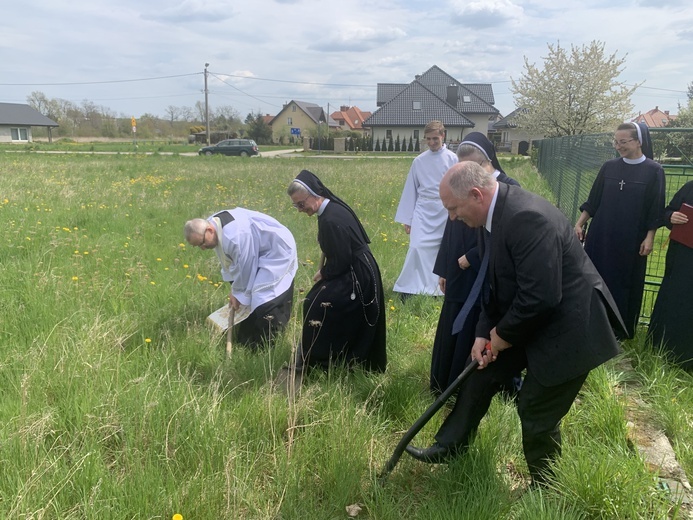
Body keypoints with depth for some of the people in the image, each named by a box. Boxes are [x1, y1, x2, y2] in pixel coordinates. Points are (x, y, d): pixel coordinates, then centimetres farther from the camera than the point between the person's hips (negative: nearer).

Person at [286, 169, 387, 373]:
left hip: (355, 276, -10)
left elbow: (340, 261, -22)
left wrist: (323, 273, -5)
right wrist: (325, 269, 6)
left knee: (316, 305, -5)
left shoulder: (330, 220, -27)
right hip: (359, 272, 10)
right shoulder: (333, 207, 4)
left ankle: (317, 361, 7)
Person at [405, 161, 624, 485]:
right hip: (524, 319, 9)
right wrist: (484, 333, 1)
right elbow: (498, 283, 8)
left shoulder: (527, 218, -31)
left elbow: (540, 297, -32)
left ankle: (543, 489, 31)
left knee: (536, 412, 4)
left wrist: (503, 335, -16)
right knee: (482, 372, 14)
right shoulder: (494, 214, 0)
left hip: (566, 327, -9)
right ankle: (448, 447, 33)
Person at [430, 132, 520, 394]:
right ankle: (446, 388, 31)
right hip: (460, 275, 6)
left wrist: (470, 257, -12)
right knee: (451, 333, 13)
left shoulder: (509, 188, -11)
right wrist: (444, 270, 12)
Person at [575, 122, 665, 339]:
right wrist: (579, 224, 2)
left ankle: (621, 329, 23)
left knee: (624, 283, 8)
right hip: (601, 235, 3)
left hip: (631, 240, -3)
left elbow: (655, 210, -5)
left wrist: (649, 238, -9)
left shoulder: (653, 171, -6)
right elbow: (593, 200, 7)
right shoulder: (609, 167, 2)